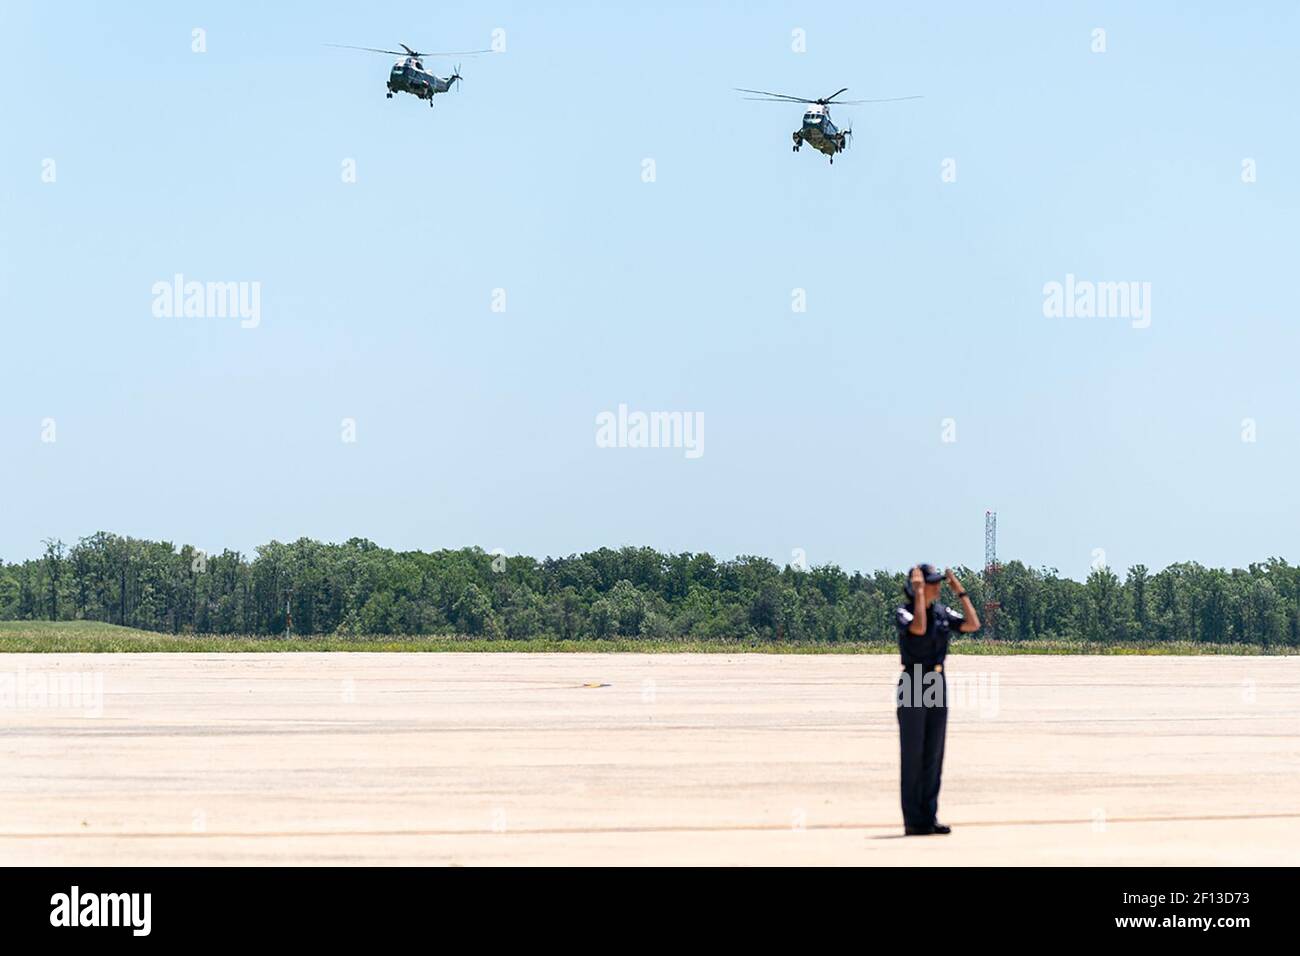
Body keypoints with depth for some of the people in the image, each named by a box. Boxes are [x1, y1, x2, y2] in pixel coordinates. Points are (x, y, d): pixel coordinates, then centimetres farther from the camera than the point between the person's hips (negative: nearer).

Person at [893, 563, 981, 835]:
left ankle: (929, 817, 12)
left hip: (938, 684, 6)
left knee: (933, 754, 7)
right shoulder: (903, 613, -10)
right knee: (912, 754, -3)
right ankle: (912, 820, 0)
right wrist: (919, 592, -24)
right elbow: (919, 628, -31)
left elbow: (973, 625, -1)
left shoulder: (943, 613, 8)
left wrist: (959, 591, -2)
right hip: (913, 685, -6)